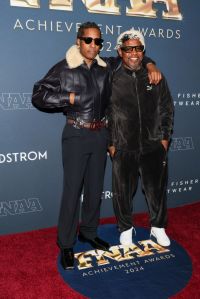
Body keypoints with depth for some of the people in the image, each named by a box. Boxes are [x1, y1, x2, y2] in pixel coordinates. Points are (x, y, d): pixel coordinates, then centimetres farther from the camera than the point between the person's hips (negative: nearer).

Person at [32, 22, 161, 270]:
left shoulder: (106, 67, 9)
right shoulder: (64, 69, -5)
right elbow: (38, 95, -10)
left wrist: (150, 65, 4)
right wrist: (70, 97, -17)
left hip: (100, 134, 5)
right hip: (76, 135, -5)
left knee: (95, 188, 14)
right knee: (72, 190, -2)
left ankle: (89, 232, 33)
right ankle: (66, 244, 14)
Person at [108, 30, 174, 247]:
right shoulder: (112, 80, -2)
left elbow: (166, 109, 9)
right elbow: (104, 113, 0)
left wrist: (165, 137, 3)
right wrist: (110, 143, -2)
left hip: (154, 146, 2)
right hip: (123, 149, -1)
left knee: (156, 189, 11)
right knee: (123, 192, 9)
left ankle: (158, 226, 34)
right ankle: (126, 228, 33)